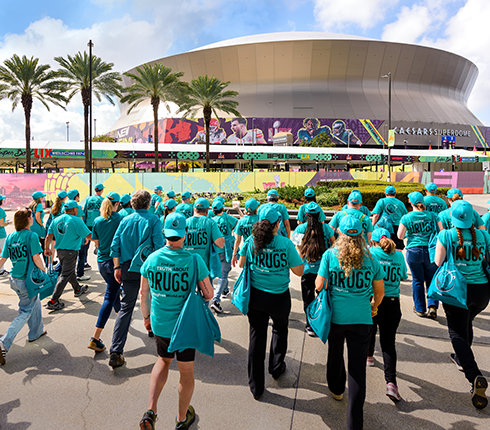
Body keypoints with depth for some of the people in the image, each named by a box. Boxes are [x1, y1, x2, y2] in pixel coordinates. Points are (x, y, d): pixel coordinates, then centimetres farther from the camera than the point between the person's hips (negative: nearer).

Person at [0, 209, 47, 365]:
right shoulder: (31, 236, -15)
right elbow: (36, 258, -19)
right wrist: (45, 272, -6)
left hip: (14, 279, 7)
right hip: (27, 280, -7)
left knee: (35, 302, 26)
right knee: (24, 313, 3)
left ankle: (36, 332, 39)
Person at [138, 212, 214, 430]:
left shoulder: (151, 259, -8)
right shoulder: (194, 260, -18)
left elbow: (144, 293, 3)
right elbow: (208, 294, -12)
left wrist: (146, 317, 18)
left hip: (160, 324, 3)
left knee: (163, 361, 28)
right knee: (186, 371, 17)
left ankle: (150, 410, 18)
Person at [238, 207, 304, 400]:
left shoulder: (251, 241, -7)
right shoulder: (285, 243, -15)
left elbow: (241, 264, 3)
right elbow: (299, 271, -8)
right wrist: (298, 251, 6)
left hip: (255, 296, 2)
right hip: (279, 297, -1)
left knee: (256, 337, 11)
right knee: (280, 329, 28)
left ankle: (256, 387, 19)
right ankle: (276, 367, 45)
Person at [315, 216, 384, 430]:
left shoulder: (330, 255, -7)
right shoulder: (370, 258, -1)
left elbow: (319, 286, -7)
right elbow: (380, 291, 8)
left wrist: (316, 279, 15)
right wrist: (373, 306, 27)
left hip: (335, 316, 0)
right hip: (362, 319, 0)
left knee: (335, 355, 25)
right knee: (358, 368, 5)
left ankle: (336, 390, 49)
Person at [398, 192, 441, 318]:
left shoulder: (406, 218, -5)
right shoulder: (432, 215, 0)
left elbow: (400, 236, -6)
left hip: (413, 251, -1)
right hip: (430, 251, 1)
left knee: (417, 280, 10)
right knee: (431, 279, 13)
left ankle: (420, 309, 19)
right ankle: (433, 306, 2)